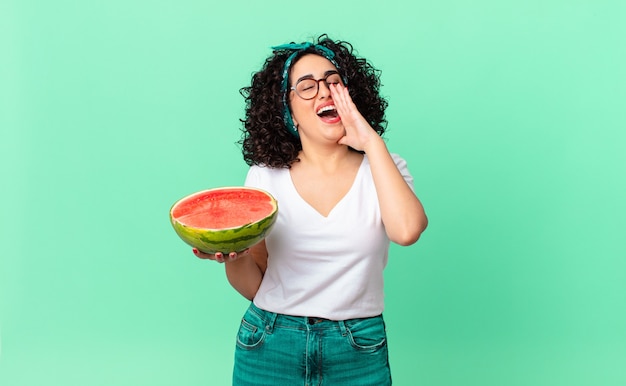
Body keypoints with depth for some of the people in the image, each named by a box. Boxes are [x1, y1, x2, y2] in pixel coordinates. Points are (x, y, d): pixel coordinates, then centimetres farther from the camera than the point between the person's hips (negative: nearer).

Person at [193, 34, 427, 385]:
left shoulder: (383, 168, 0)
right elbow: (254, 286, 3)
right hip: (270, 348, 0)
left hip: (358, 353, 0)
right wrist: (232, 255, -18)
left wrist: (373, 142, -15)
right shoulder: (265, 176, -1)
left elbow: (407, 231, -23)